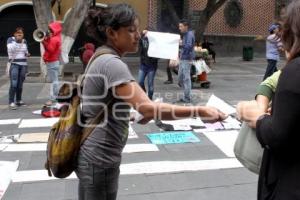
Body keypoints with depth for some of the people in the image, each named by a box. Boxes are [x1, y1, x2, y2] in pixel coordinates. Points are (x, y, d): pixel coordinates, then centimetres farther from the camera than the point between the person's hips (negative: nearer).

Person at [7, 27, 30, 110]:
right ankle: (11, 102, -13)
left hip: (23, 65, 4)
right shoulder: (10, 39, -1)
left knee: (20, 84, 7)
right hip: (14, 64, -4)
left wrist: (27, 54, 0)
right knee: (14, 84, -14)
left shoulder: (24, 41, 11)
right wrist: (16, 40, -21)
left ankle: (18, 100, 18)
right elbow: (10, 49, -19)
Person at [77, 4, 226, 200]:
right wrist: (199, 111, -32)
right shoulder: (111, 64, -23)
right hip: (99, 159, -10)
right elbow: (148, 108, -33)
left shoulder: (102, 58, 9)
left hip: (94, 154, 10)